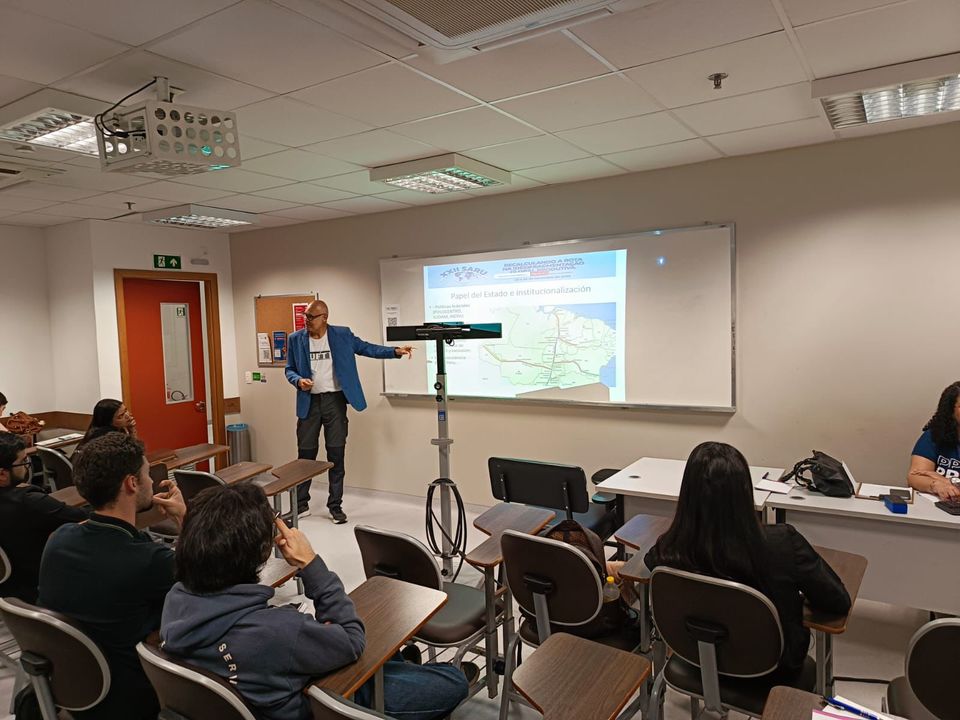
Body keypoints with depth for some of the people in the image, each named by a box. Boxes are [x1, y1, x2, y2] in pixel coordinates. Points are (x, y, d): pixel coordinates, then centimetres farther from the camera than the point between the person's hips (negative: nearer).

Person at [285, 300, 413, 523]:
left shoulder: (342, 335, -2)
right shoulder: (295, 339, 2)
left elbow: (367, 348, 0)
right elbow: (289, 369, 8)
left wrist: (395, 351, -12)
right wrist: (298, 381, -14)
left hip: (335, 400, -1)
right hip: (309, 402, 1)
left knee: (336, 454, 4)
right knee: (306, 454, 8)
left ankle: (335, 505, 16)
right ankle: (301, 503, 25)